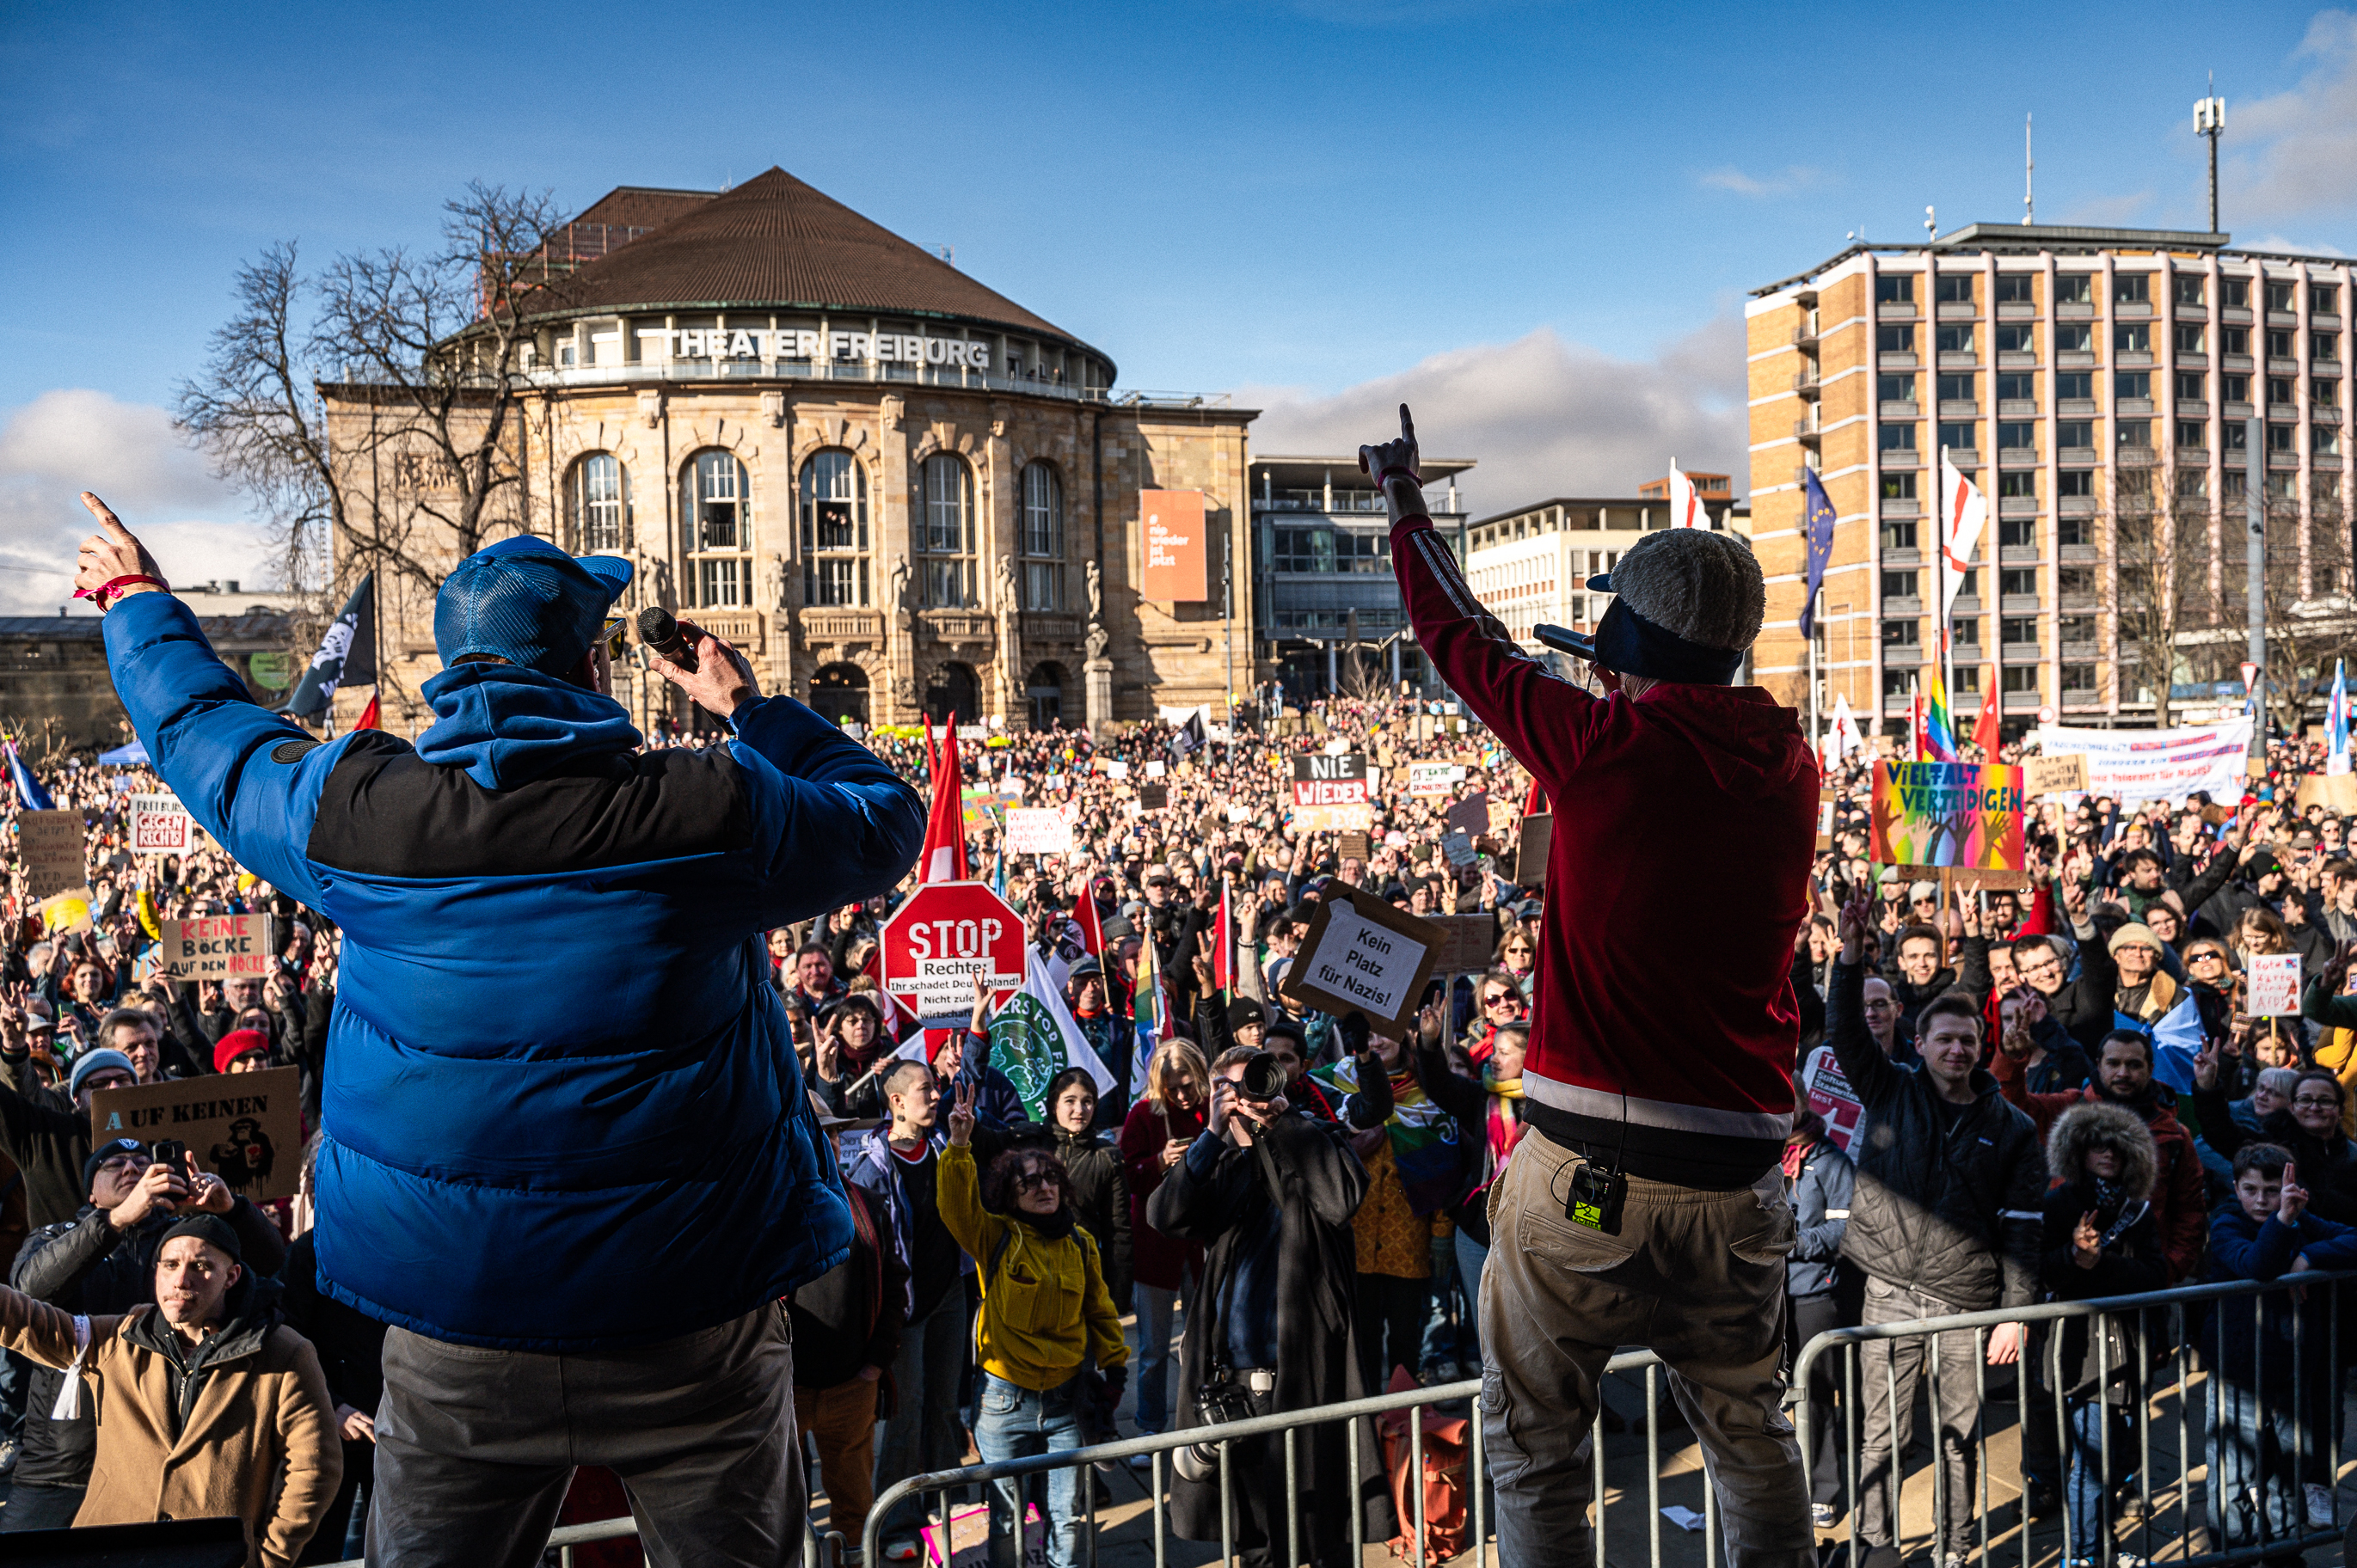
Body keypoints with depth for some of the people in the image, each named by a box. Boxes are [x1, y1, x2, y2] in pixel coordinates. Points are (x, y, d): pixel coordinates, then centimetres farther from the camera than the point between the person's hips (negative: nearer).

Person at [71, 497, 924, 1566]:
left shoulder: (348, 810, -8)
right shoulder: (713, 812, -16)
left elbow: (201, 726, 13)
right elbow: (885, 818, 2)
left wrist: (135, 600, 32)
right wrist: (750, 709, 12)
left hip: (453, 1330, 2)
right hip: (692, 1318, -2)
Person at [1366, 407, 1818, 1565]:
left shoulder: (1605, 744, -12)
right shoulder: (1788, 766, 2)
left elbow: (1455, 638, 3)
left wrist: (1405, 502, 19)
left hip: (1589, 1170, -5)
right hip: (1738, 1177, 6)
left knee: (1533, 1448, 10)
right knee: (1750, 1437, 24)